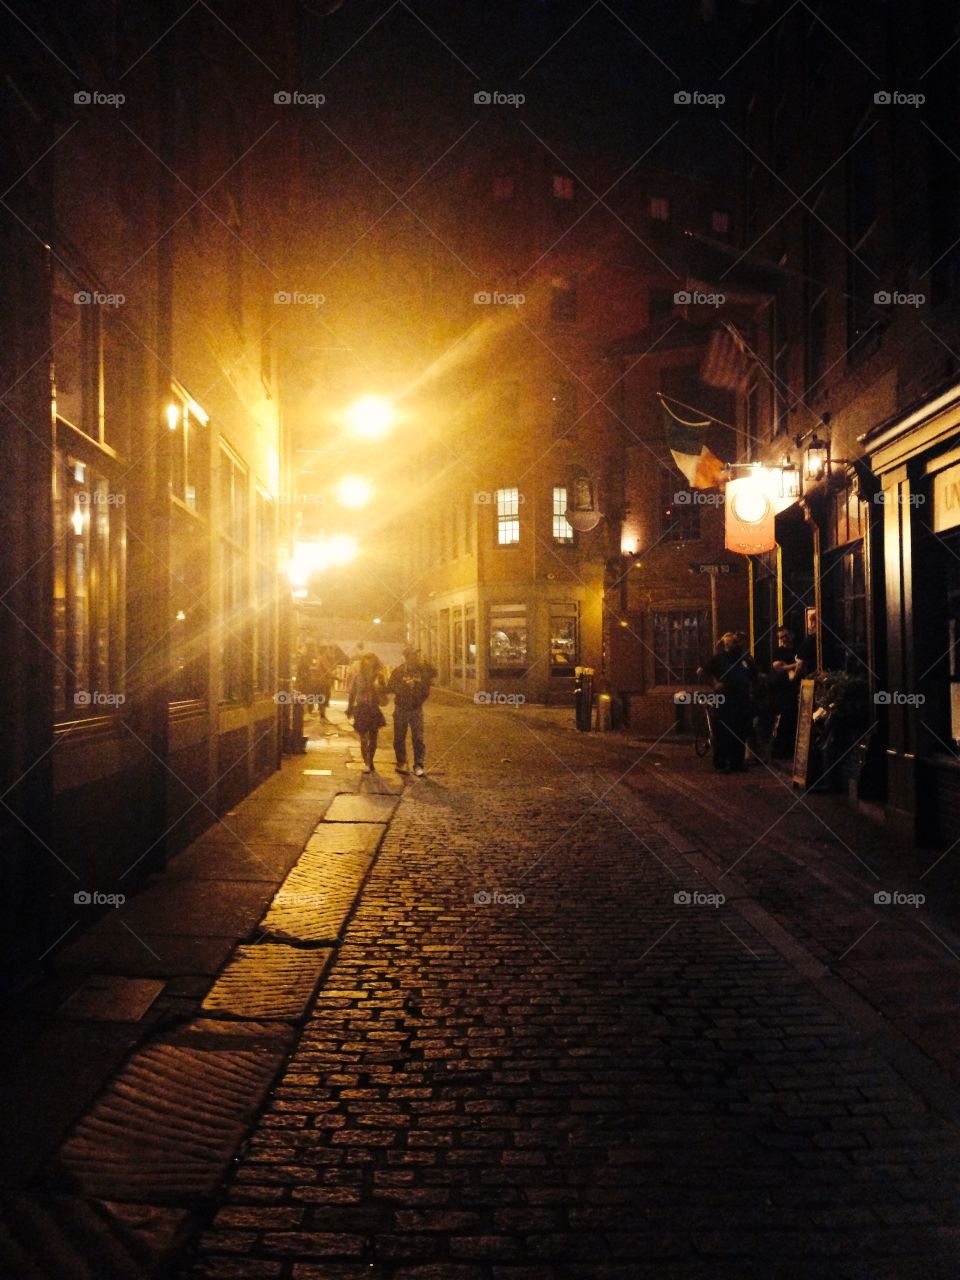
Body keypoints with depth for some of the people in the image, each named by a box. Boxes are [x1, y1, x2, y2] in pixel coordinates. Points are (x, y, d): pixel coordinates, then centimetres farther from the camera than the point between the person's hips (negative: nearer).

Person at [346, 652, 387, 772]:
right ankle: (366, 763, -6)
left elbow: (383, 693, -2)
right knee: (364, 739, -6)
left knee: (373, 739, 8)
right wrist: (350, 709, 7)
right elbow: (352, 693, 4)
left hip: (374, 709, 2)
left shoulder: (378, 677, 0)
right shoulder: (358, 676, -3)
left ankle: (370, 762, 22)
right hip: (361, 709, -2)